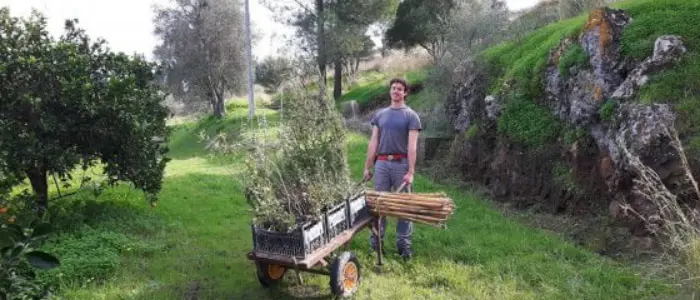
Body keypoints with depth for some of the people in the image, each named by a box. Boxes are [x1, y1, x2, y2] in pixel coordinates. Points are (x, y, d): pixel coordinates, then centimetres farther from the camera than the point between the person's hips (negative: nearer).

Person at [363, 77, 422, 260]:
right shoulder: (380, 114, 13)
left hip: (401, 163, -3)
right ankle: (375, 241, 13)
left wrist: (411, 172, -14)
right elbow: (373, 142, 12)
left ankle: (404, 245, 10)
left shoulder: (411, 116, 1)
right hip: (382, 163, 3)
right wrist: (367, 167, 6)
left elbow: (412, 146, -7)